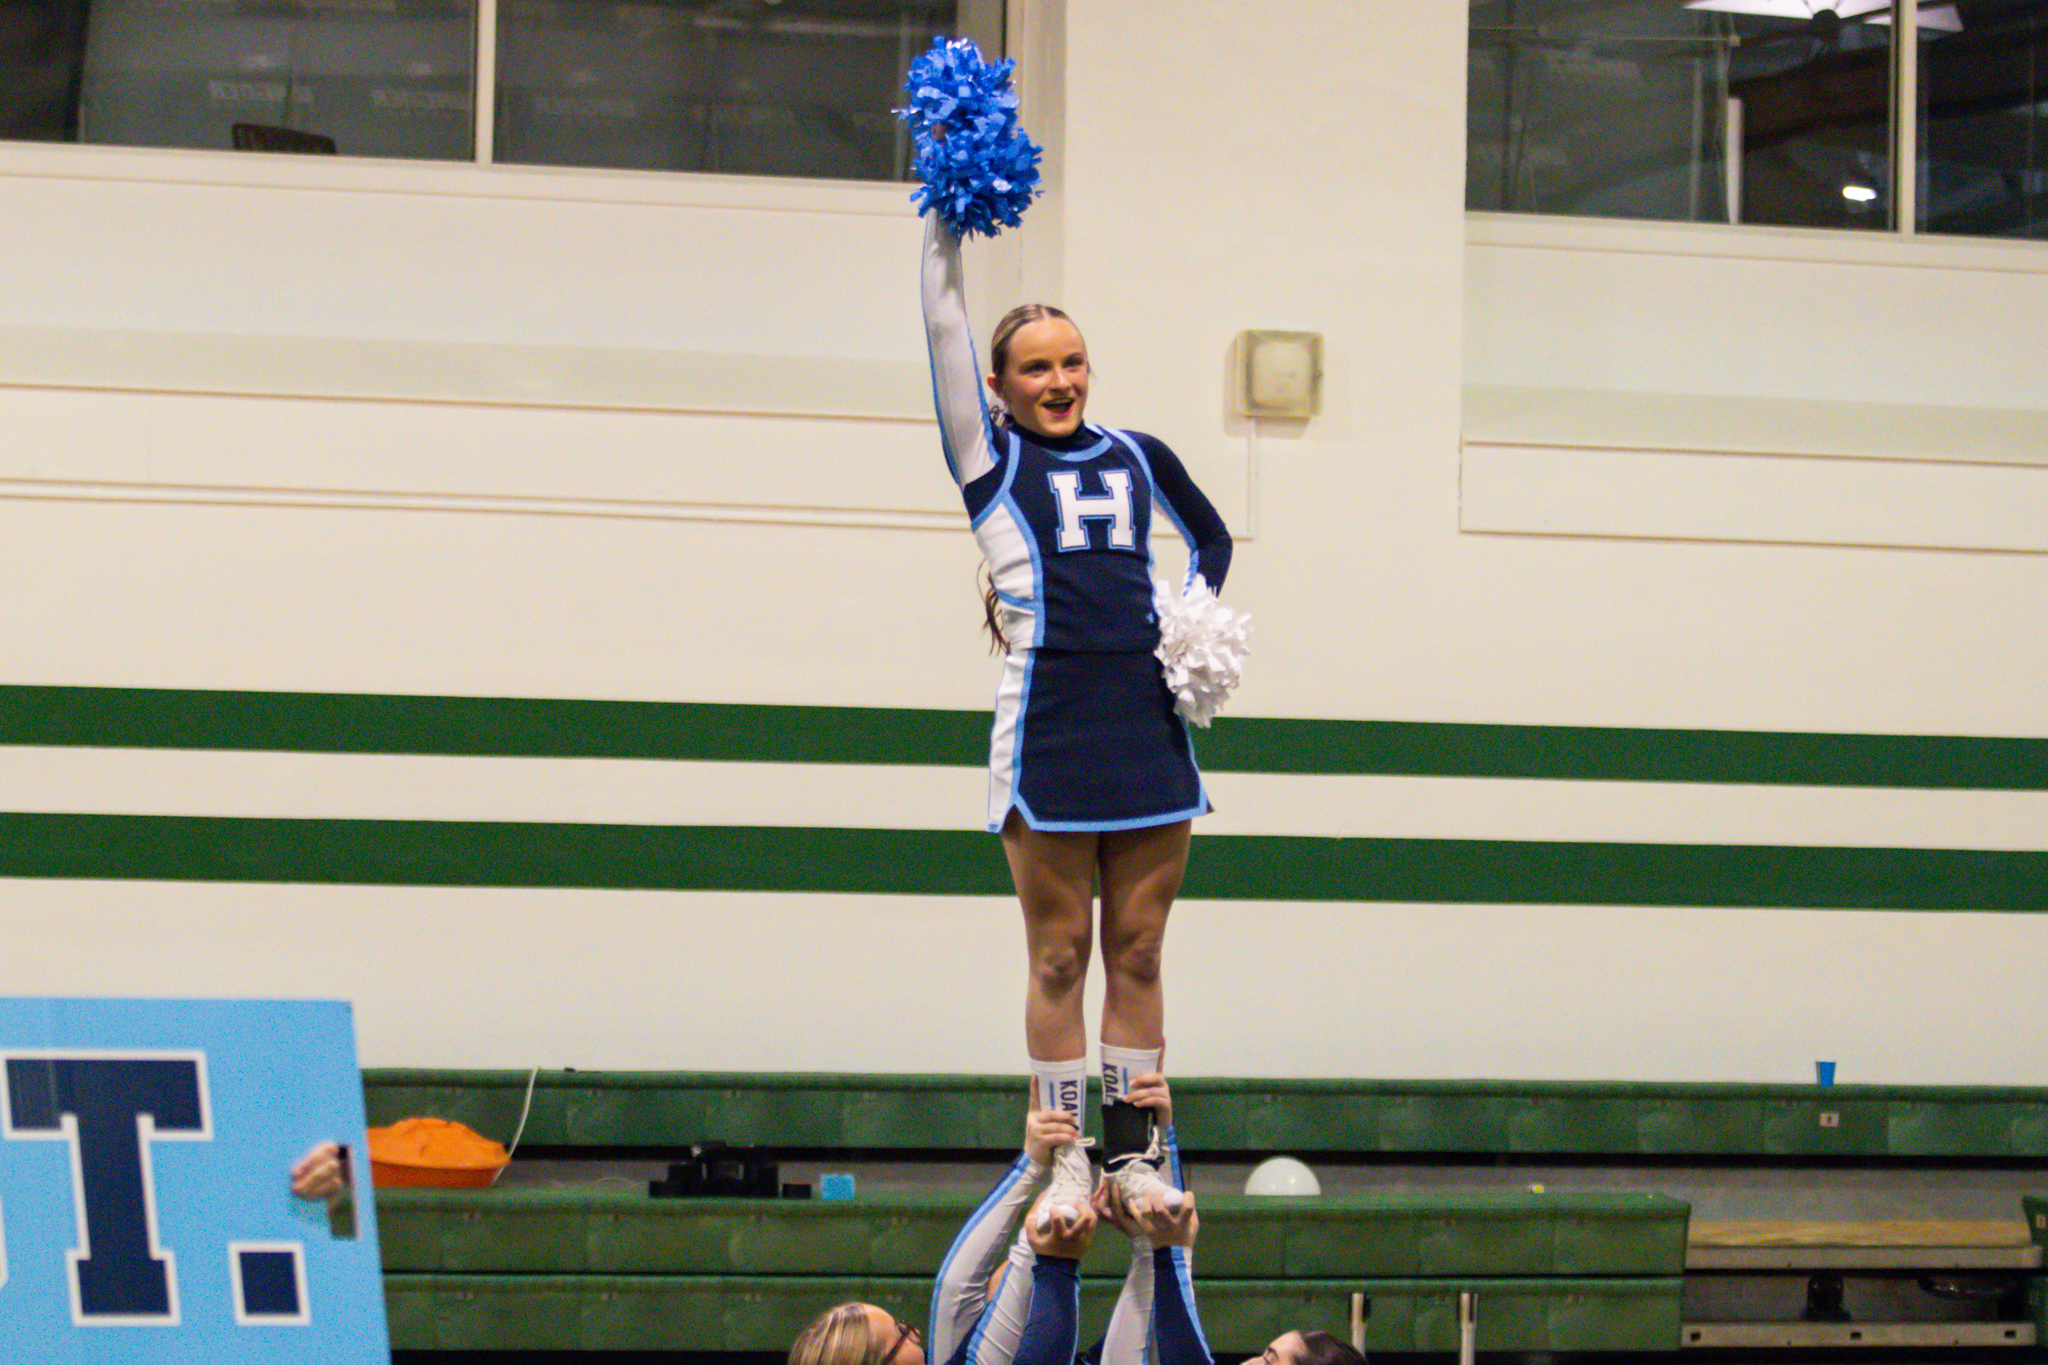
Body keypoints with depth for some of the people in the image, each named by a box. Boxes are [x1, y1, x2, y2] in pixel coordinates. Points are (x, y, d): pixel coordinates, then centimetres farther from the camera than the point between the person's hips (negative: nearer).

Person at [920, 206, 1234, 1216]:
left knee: (1137, 953, 6)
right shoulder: (990, 457, 6)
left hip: (1149, 725, 3)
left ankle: (1133, 1152, 12)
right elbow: (945, 326, 1)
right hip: (1047, 724, -3)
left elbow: (1210, 538, 30)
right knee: (1058, 959, 0)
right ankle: (1064, 1162, 5)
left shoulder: (1136, 456, 15)